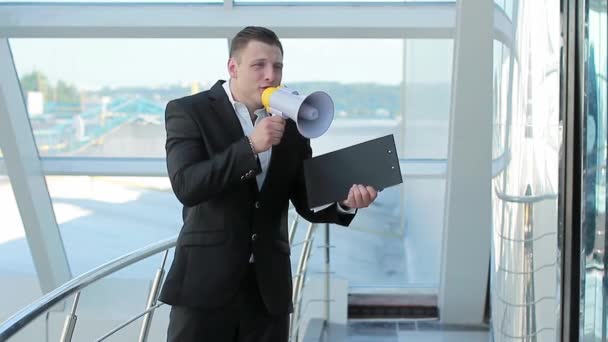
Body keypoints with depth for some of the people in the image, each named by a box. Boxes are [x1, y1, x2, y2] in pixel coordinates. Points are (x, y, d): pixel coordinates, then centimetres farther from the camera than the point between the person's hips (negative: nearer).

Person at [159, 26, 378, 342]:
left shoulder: (292, 124, 9)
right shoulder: (189, 111, -2)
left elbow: (308, 201, 10)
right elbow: (186, 186, -16)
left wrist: (344, 202, -11)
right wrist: (250, 146, -21)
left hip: (268, 285, 4)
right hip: (206, 280, -4)